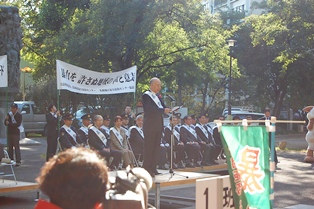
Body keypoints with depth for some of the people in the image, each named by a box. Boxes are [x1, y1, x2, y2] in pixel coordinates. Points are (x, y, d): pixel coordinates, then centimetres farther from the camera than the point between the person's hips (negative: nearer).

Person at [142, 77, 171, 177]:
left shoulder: (158, 96, 18)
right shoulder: (146, 95, -7)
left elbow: (163, 107, 14)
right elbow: (149, 109, -20)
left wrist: (168, 110, -7)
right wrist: (163, 110, -26)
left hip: (158, 125, 8)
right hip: (150, 125, -8)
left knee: (156, 147, 9)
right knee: (149, 147, -5)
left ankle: (153, 168, 15)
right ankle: (147, 169, -1)